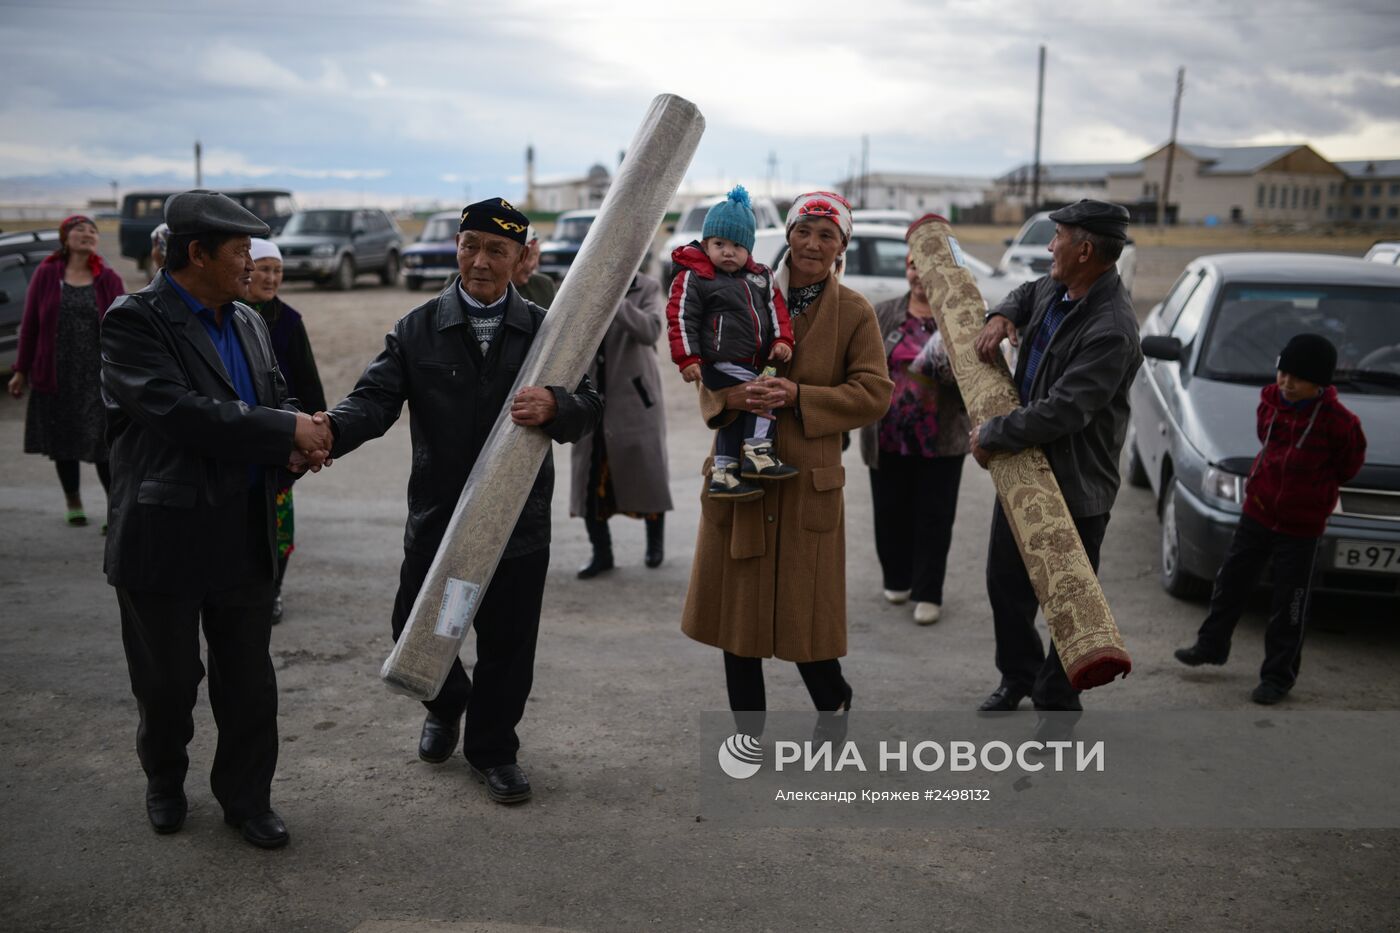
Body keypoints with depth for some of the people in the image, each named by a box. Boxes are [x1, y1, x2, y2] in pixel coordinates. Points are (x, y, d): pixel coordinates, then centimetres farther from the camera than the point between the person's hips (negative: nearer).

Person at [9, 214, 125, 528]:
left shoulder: (109, 279, 1)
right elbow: (30, 325, 3)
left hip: (99, 379, -1)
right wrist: (21, 371, 4)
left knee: (105, 445, -2)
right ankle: (74, 503, 30)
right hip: (56, 378, 1)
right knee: (63, 442, 12)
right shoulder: (46, 275, 1)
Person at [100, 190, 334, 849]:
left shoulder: (249, 323, 9)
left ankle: (246, 797, 28)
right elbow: (177, 412, -25)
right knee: (166, 682, 12)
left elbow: (274, 401, 15)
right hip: (164, 538, -5)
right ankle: (164, 782, 37)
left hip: (245, 538, 6)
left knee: (250, 682, 11)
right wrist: (288, 431, -22)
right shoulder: (134, 321, -13)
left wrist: (297, 448, -9)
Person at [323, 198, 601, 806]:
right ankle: (446, 706, 44)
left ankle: (492, 749, 32)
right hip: (435, 520, 0)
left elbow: (588, 407, -5)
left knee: (507, 643, 9)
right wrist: (329, 431, -32)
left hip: (519, 522, 0)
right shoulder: (417, 330, 1)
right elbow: (376, 398, -10)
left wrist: (554, 406, -29)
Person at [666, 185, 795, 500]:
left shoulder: (759, 276, 13)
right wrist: (687, 359, -17)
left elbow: (775, 307, 15)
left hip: (754, 364, 8)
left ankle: (723, 474, 17)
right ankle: (758, 454, -11)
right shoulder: (693, 279, -6)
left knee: (736, 415, 10)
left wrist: (782, 339, -1)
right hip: (721, 364, -8)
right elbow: (681, 319, -10)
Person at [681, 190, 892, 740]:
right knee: (736, 611, 9)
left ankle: (834, 701, 33)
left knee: (803, 608, 1)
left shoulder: (855, 313, 0)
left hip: (809, 481, -3)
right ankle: (748, 736, 26)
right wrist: (731, 398, -15)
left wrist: (798, 397, -17)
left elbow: (874, 394, -6)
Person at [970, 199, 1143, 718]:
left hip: (1075, 484, -9)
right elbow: (1028, 294, 29)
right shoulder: (1055, 289, 2)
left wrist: (991, 436, -19)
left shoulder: (1111, 330, -26)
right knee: (1006, 583, 20)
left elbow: (1063, 411, -30)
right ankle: (1018, 678, 40)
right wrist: (1001, 317, 6)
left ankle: (1056, 702, 24)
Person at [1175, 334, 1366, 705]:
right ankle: (1211, 645, 36)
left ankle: (1278, 675, 18)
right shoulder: (1269, 401, -5)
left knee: (1289, 604, 5)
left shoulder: (1337, 421, -18)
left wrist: (1317, 490, 3)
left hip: (1301, 526, -4)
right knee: (1231, 582, 17)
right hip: (1257, 511, 5)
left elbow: (1349, 464, -1)